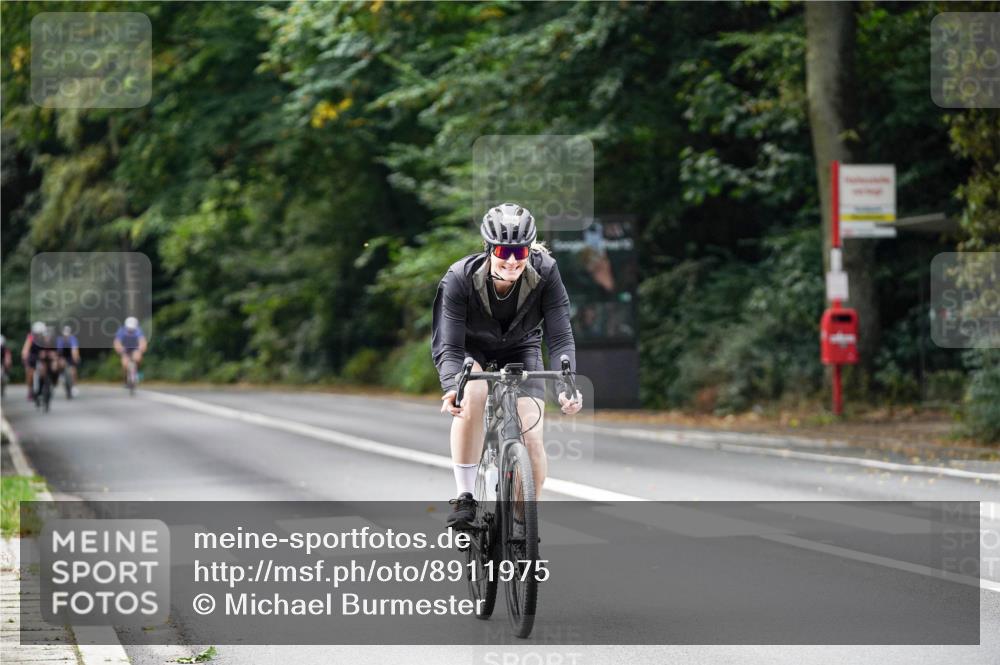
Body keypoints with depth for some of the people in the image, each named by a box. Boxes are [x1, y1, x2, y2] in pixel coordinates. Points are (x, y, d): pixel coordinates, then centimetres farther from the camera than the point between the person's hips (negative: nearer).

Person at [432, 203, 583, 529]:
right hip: (471, 348, -1)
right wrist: (452, 388, -53)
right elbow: (447, 346, -33)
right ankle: (465, 499, -26)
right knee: (472, 396, -35)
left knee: (531, 438, -15)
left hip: (520, 350, 1)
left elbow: (561, 338, -29)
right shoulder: (460, 278, -31)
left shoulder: (545, 273, -29)